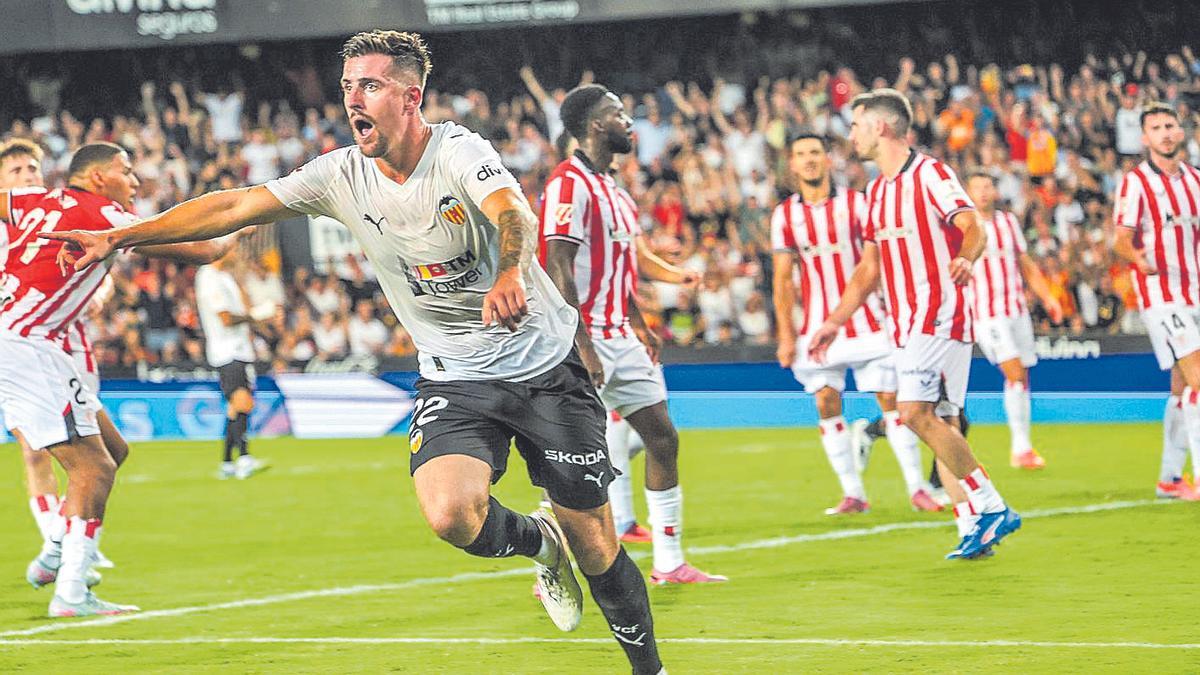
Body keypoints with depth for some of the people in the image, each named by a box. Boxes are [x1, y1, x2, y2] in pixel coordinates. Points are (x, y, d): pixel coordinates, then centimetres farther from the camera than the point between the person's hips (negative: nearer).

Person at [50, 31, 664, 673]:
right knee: (450, 514, -25)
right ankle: (538, 542, 9)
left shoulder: (458, 151, -17)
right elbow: (234, 207, 1)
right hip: (454, 380, 3)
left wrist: (509, 273, -59)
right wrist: (118, 237, -1)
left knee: (594, 544, -2)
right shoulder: (342, 175, -3)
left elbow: (513, 212, -37)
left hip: (545, 366, -3)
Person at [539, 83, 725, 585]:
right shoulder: (569, 184, -14)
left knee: (663, 438, 10)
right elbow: (559, 271, -20)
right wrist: (583, 346, -24)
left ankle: (669, 563, 17)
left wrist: (638, 326, 23)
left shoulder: (612, 189, 17)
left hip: (620, 339, 10)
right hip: (586, 339, -10)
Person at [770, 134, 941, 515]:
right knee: (826, 405, -3)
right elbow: (783, 279, 7)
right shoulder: (785, 215, 5)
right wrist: (786, 334, 1)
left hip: (866, 322, -2)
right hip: (817, 325, 2)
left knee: (891, 399, -4)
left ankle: (917, 488, 1)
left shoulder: (855, 203, 1)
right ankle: (852, 494, 4)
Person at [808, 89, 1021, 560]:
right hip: (906, 322, 9)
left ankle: (990, 507, -16)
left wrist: (965, 257, -41)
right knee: (936, 422, 4)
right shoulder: (877, 191, 19)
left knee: (916, 411, -20)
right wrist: (834, 322, 21)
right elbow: (870, 267, 24)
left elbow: (973, 228, -19)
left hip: (939, 313, -9)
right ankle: (974, 525, 4)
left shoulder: (930, 175, -7)